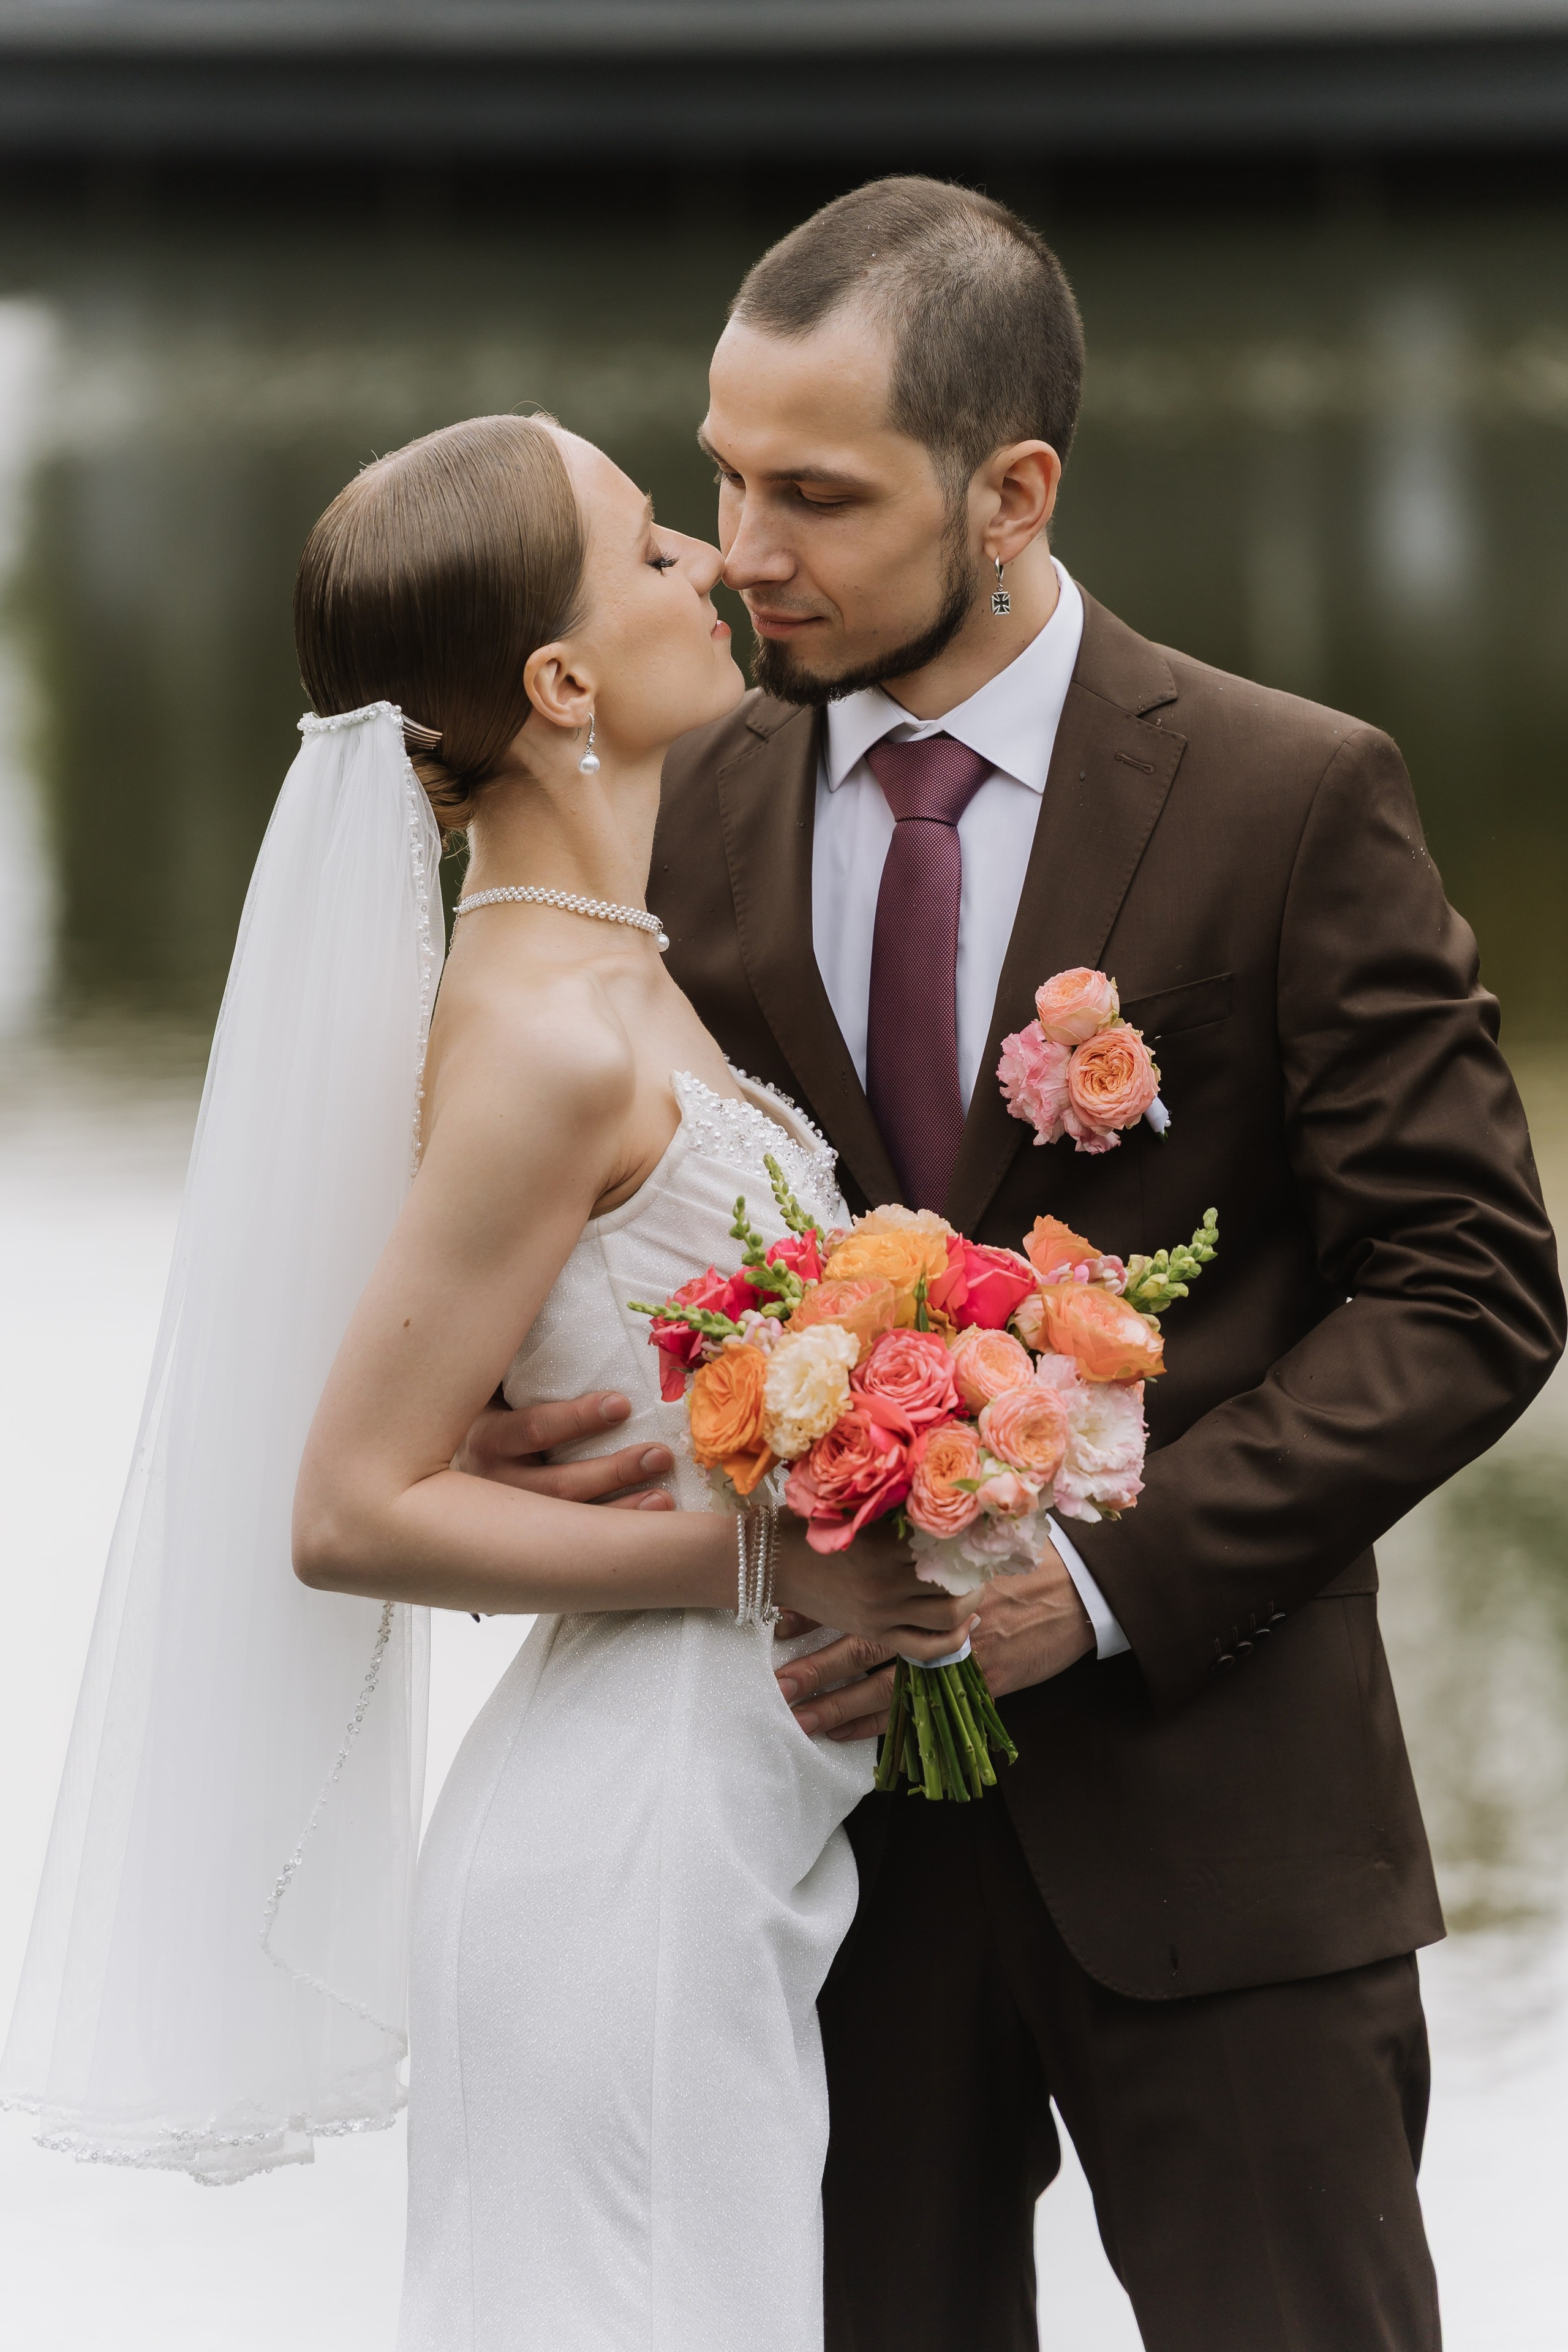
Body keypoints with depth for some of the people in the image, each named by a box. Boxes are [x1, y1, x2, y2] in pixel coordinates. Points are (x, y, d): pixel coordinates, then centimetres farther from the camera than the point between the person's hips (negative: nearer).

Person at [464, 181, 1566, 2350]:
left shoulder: (1294, 800, -7)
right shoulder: (697, 811, 5)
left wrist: (1108, 1569, -18)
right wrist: (515, 1399, -10)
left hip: (1205, 1805, -3)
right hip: (837, 1789, 3)